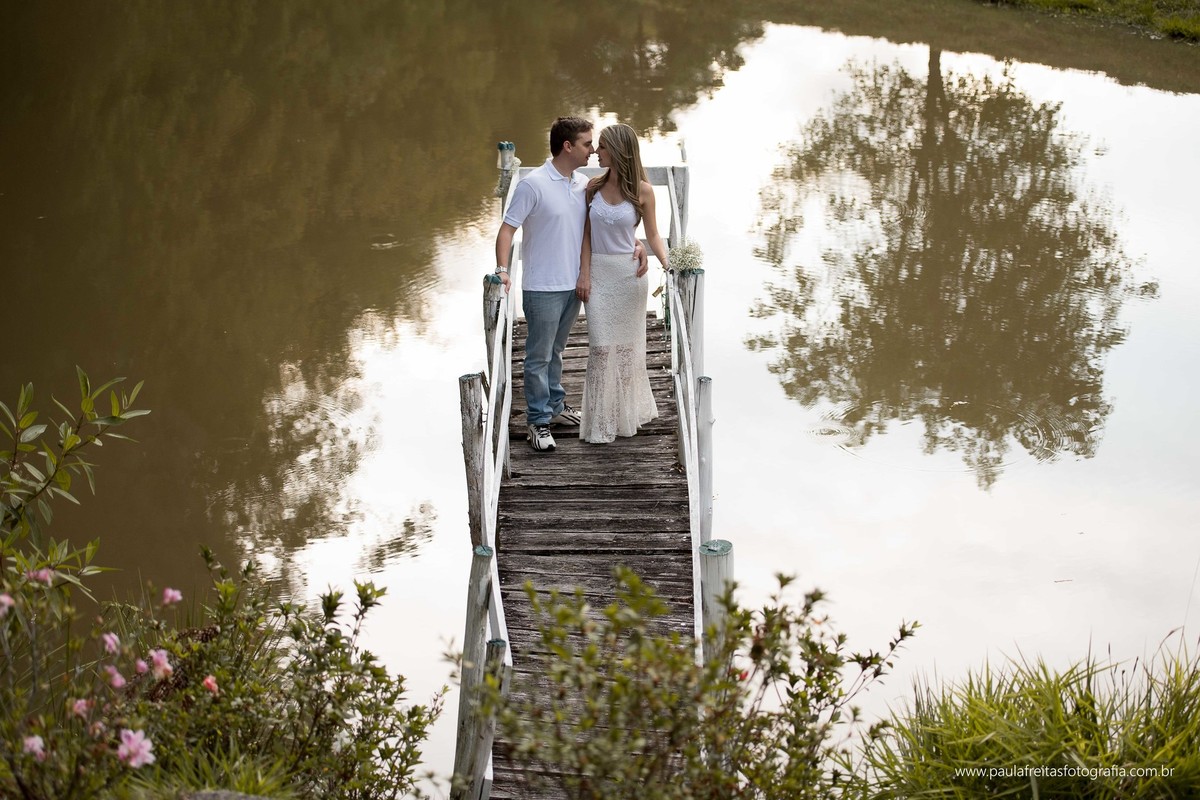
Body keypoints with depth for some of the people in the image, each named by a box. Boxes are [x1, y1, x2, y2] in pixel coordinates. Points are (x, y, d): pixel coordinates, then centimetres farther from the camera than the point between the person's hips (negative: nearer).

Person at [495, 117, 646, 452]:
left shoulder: (584, 185, 5)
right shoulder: (534, 184, -15)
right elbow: (508, 228, -15)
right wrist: (502, 269, -26)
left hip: (572, 286, 7)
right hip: (542, 288, -6)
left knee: (556, 351, 21)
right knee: (539, 356, 2)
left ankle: (554, 405, 33)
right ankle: (538, 420, 9)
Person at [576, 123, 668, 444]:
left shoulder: (642, 190, -7)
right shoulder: (594, 186, 1)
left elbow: (653, 235, -1)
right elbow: (587, 234, 3)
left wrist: (667, 265, -16)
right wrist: (584, 274, -4)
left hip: (629, 273, -2)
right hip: (599, 273, 2)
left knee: (627, 344, 9)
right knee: (601, 346, -1)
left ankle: (628, 413, 25)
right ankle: (601, 423, 5)